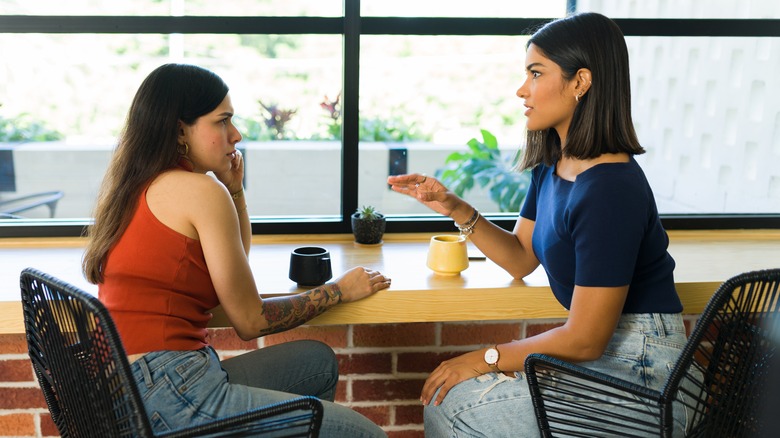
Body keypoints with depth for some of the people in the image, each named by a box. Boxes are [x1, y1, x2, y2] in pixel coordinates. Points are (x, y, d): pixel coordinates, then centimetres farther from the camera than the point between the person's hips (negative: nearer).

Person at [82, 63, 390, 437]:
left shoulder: (138, 187, 15)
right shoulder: (201, 191, -12)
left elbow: (234, 269, 22)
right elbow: (250, 321, -7)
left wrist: (233, 189, 12)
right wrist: (340, 290, 5)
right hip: (169, 397, -10)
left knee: (318, 362, 23)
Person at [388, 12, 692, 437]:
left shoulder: (611, 189, -26)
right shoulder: (552, 165, 3)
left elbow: (583, 340, -22)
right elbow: (522, 258, 12)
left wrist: (486, 358, -12)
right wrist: (458, 210, -3)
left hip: (636, 368, -8)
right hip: (599, 344, 9)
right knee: (449, 392, 6)